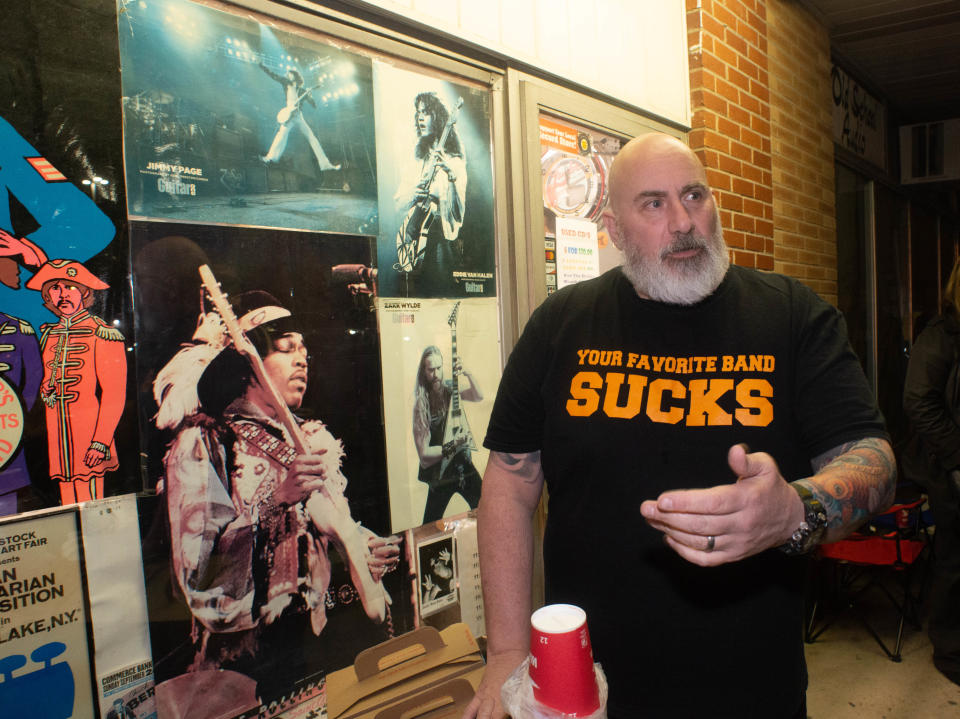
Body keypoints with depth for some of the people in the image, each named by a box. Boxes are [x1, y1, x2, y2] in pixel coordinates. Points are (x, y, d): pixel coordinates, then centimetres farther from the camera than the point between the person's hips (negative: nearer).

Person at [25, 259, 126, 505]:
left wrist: (101, 442, -15)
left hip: (89, 441, -6)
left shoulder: (102, 335, -6)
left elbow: (114, 396, -10)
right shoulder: (47, 335, 14)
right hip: (57, 439, 6)